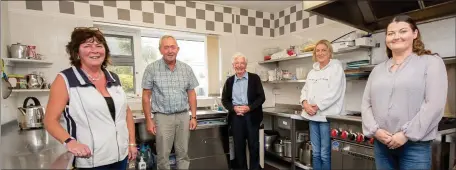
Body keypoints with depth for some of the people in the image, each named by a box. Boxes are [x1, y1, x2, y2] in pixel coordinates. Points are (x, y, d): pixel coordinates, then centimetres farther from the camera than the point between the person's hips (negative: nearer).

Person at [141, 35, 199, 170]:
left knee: (183, 153, 13)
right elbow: (146, 96, -2)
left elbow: (191, 94, 7)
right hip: (162, 117, -2)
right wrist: (149, 120, -5)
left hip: (183, 116, 3)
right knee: (163, 155, 9)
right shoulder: (152, 69, -5)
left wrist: (193, 117, 3)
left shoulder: (187, 69, 3)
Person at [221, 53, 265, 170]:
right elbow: (224, 99, 8)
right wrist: (234, 108, -11)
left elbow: (261, 97, -2)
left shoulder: (254, 78, 3)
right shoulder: (229, 81, 10)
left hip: (251, 116, -1)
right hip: (235, 117, 2)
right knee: (238, 146, 9)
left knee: (254, 145, 6)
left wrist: (249, 107, -16)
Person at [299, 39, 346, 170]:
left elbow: (334, 93, -13)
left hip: (327, 115, -6)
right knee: (315, 152, 13)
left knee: (325, 154, 0)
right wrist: (305, 103, -7)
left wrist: (317, 106, -16)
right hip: (312, 116, 6)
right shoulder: (312, 71, 16)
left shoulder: (336, 68, -3)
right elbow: (305, 90, 13)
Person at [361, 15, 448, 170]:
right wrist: (375, 130, -8)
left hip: (415, 145, -3)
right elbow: (366, 103, 6)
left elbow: (434, 104, -10)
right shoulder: (378, 69, 11)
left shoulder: (431, 62, 1)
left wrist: (406, 134, -15)